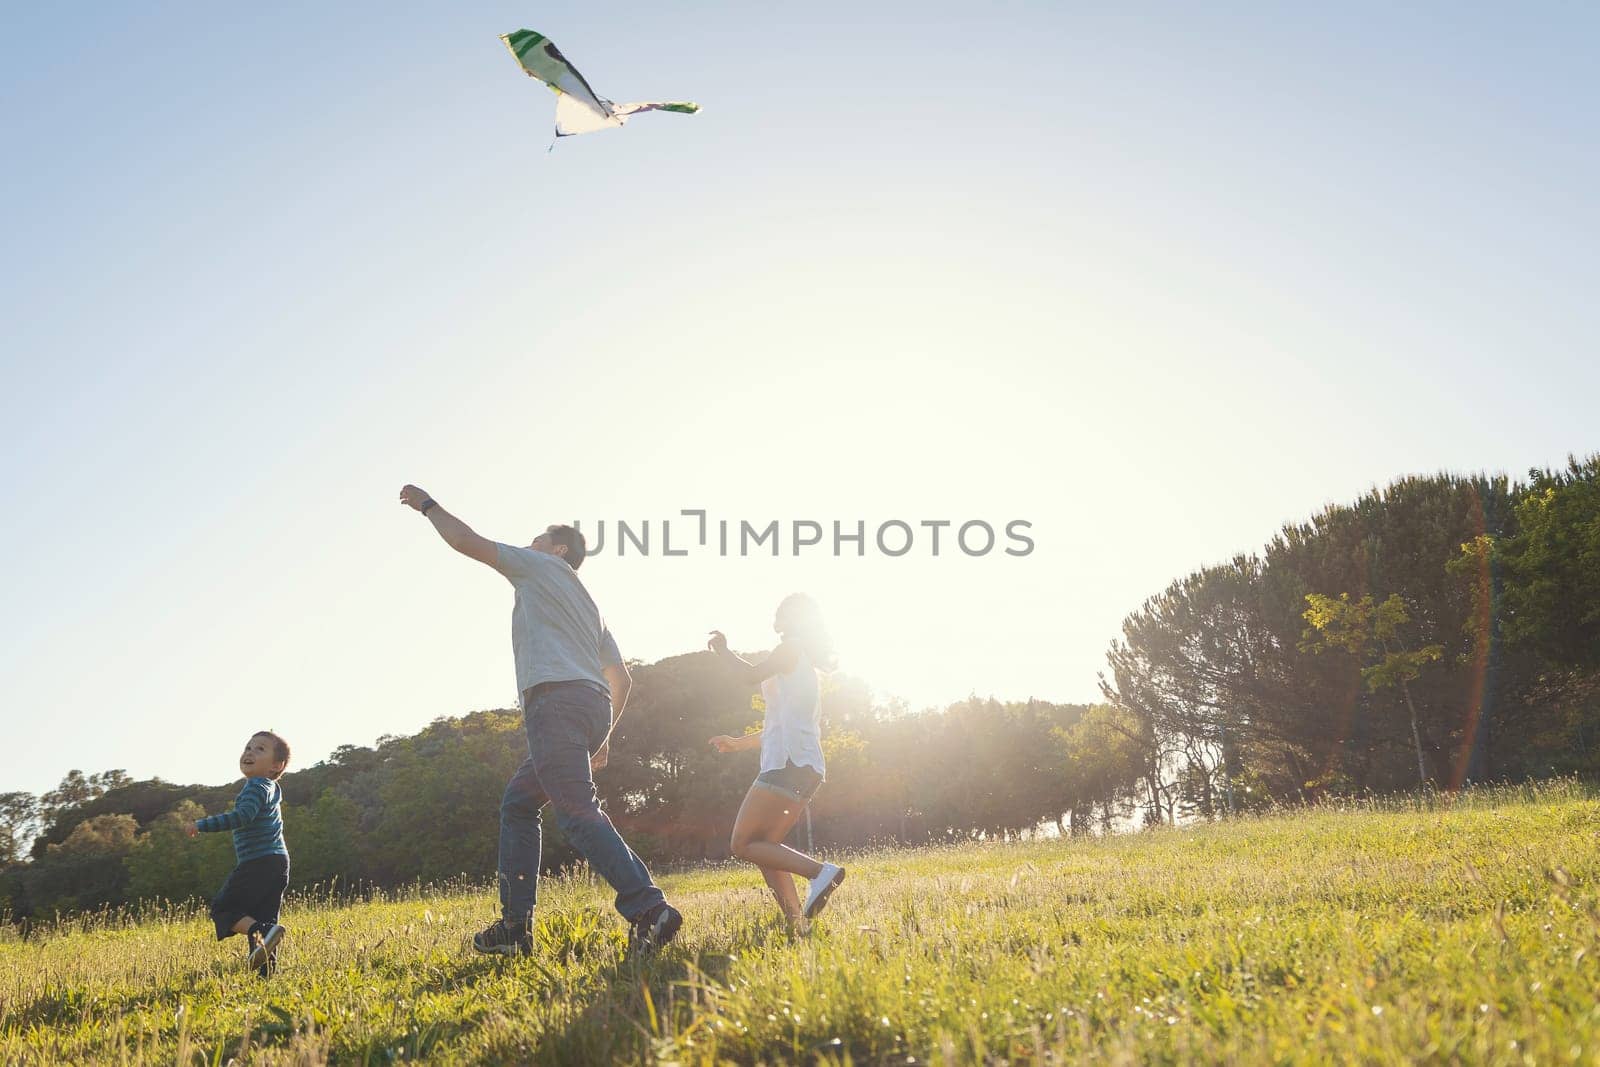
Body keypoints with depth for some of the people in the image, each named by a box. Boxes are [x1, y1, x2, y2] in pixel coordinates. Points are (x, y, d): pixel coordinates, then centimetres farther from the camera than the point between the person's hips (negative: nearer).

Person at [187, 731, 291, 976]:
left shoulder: (256, 786, -10)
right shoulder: (271, 788, 19)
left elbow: (242, 817, -24)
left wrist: (202, 825, -19)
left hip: (258, 863, -9)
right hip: (278, 864, 9)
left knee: (222, 908, -2)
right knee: (262, 917, 11)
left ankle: (260, 932, -24)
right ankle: (267, 971, 6)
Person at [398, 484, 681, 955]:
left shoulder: (541, 566, 12)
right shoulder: (587, 604, 32)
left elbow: (465, 540, 9)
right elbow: (621, 679, 28)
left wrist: (427, 505, 24)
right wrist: (604, 735, 32)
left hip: (557, 699, -9)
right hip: (595, 706, 9)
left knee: (577, 811, -19)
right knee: (518, 802, 16)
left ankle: (648, 910, -32)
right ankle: (516, 924, 12)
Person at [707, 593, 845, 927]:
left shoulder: (792, 648, -1)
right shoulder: (803, 663, 27)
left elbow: (753, 674, -18)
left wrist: (722, 650, -1)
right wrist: (740, 743, 37)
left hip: (788, 765, -10)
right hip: (804, 766, 10)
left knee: (743, 844, -9)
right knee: (764, 846, 8)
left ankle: (820, 871, -23)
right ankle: (795, 919, -6)